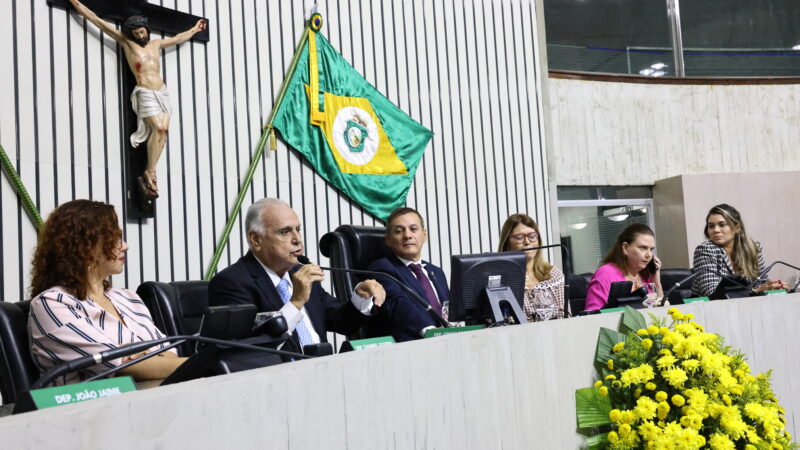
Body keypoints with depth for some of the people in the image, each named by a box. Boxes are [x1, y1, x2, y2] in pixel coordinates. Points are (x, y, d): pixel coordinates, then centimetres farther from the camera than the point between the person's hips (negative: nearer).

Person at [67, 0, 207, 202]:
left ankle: (149, 172, -9)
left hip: (162, 92, 5)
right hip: (145, 93, -5)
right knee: (158, 128, -19)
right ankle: (150, 173, -13)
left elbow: (178, 38, 35)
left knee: (163, 129, -10)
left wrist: (194, 29, 47)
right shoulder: (126, 42, 5)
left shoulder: (156, 43, 17)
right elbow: (97, 20, 5)